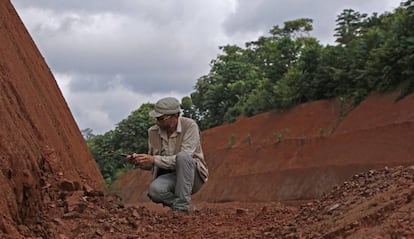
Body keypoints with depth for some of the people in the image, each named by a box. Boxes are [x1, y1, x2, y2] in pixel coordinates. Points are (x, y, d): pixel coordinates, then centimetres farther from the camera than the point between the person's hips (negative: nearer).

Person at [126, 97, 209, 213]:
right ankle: (176, 204, -1)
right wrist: (139, 161, -14)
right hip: (168, 176, 3)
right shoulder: (153, 131, 0)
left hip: (193, 176, -2)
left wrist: (155, 159, -30)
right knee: (154, 190, -32)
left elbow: (184, 158, -24)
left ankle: (182, 207, -26)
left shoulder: (190, 126, -15)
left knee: (182, 156, -35)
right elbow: (151, 164, 9)